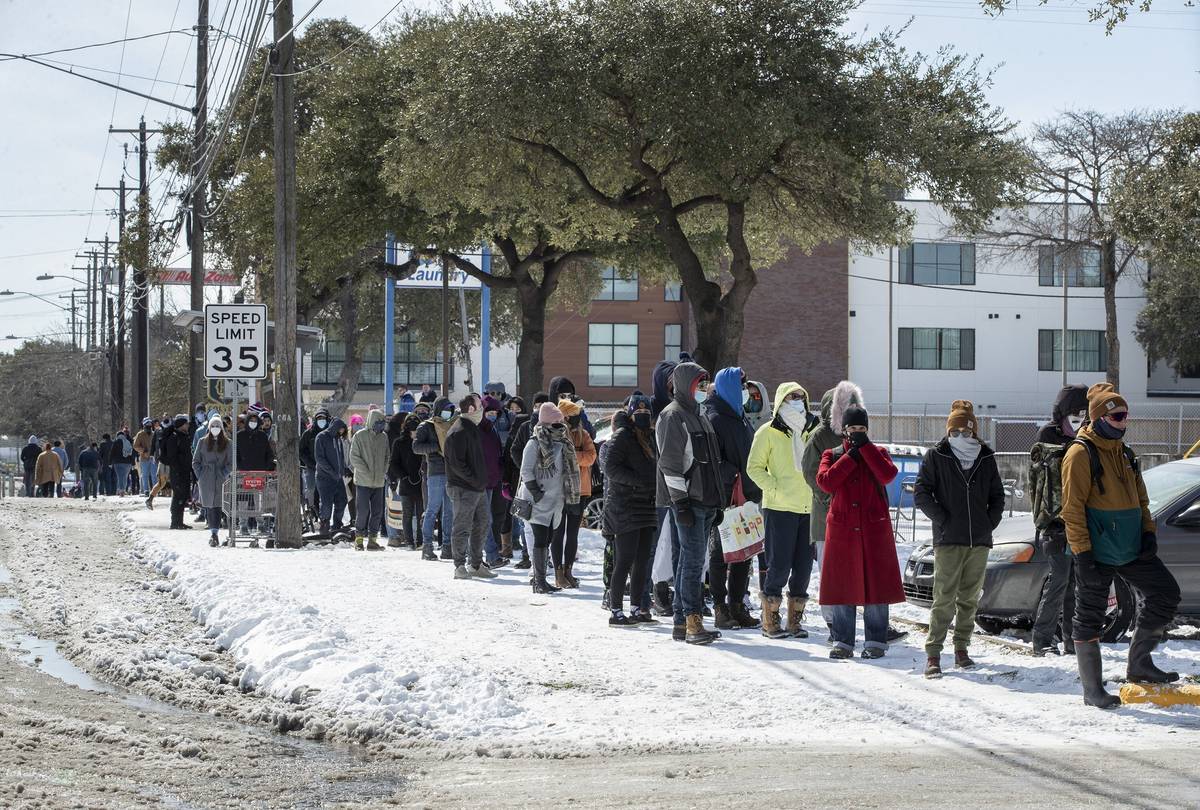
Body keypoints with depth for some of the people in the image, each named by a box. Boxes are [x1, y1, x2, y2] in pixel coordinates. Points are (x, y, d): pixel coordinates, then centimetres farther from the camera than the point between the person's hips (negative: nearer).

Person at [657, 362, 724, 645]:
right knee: (694, 559, -13)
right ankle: (693, 622, -15)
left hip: (705, 501, 9)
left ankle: (682, 622, 12)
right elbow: (669, 463, -14)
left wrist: (717, 504, 22)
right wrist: (681, 502, -19)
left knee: (691, 560, 9)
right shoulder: (672, 416, -7)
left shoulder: (699, 417, 22)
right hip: (687, 501, -9)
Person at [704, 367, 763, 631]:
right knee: (720, 552, -2)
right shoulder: (715, 418, -10)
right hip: (724, 499, -9)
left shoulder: (741, 418, 17)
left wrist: (755, 491, 17)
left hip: (745, 498, 9)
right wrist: (732, 477, -25)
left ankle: (737, 605, 18)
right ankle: (720, 609, 2)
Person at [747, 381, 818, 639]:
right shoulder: (769, 432, 0)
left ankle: (795, 620, 14)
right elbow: (754, 468, -2)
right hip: (779, 508, -5)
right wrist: (774, 489, -14)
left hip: (808, 508, 5)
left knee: (804, 565, 5)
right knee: (779, 565, -6)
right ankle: (770, 621, 3)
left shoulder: (810, 431, 15)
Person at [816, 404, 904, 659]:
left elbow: (887, 475, -13)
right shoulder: (832, 455, 10)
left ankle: (875, 641, 7)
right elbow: (825, 481, -10)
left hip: (874, 529, -1)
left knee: (876, 583, -1)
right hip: (842, 530, 1)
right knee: (842, 585, 2)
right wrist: (851, 455, -10)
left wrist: (865, 446, -10)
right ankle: (842, 641, 10)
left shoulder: (877, 453, 9)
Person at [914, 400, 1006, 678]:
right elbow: (921, 494, -2)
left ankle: (962, 648, 19)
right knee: (944, 598, -9)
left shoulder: (986, 457, 10)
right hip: (948, 540, -4)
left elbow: (997, 495, 18)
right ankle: (933, 653, -7)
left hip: (979, 541, 4)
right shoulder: (936, 456, -1)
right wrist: (943, 520, -8)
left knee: (970, 598, 8)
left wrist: (990, 522, 5)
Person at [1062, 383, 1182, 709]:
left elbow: (1140, 498, 21)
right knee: (1089, 617, 0)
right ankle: (1092, 689, 8)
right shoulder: (1081, 453, -11)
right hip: (1097, 553, -8)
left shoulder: (1124, 453, 14)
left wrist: (1148, 532, 5)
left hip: (1131, 548, 8)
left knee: (1166, 594, 5)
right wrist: (1082, 553, -18)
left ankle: (1139, 663, 16)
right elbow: (1072, 508, -14)